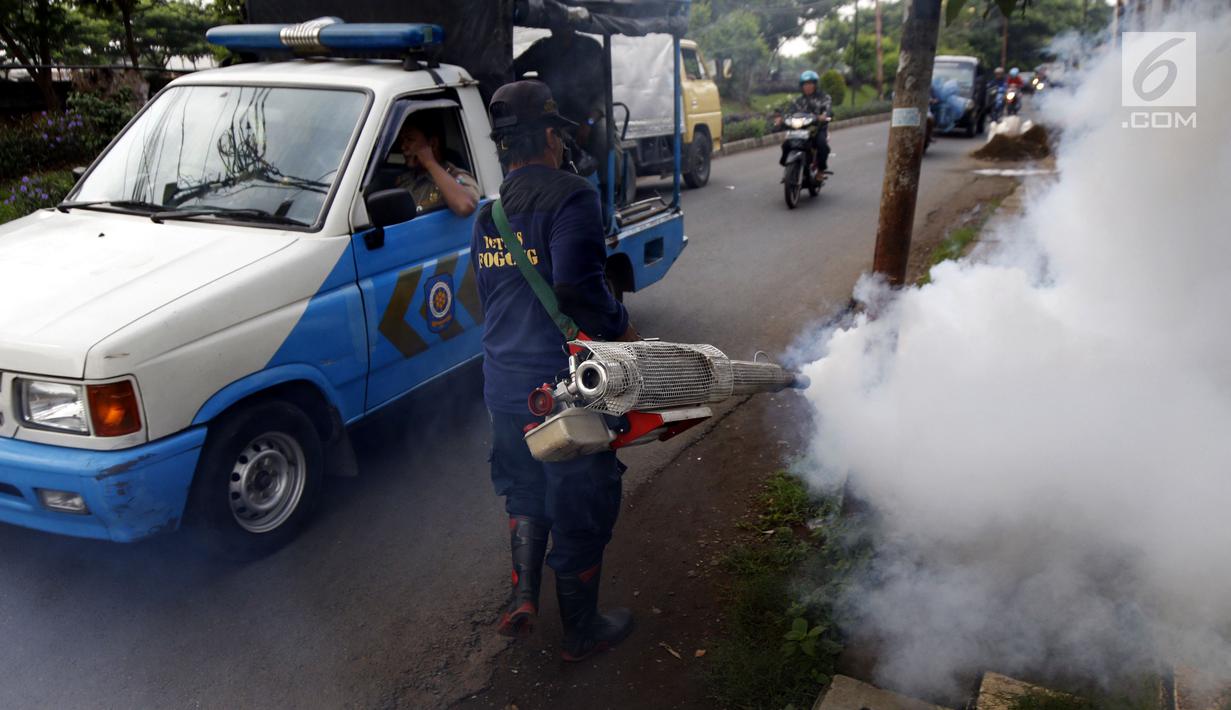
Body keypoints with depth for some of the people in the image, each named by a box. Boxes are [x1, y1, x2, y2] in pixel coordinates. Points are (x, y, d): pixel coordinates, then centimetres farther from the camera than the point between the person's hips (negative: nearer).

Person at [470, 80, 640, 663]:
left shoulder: (488, 214, 11)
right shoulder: (570, 195, -14)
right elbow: (576, 285, -27)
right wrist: (621, 329, -12)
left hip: (503, 386, 7)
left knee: (525, 494, 28)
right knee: (580, 508, 10)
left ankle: (523, 595, 21)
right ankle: (582, 631, 26)